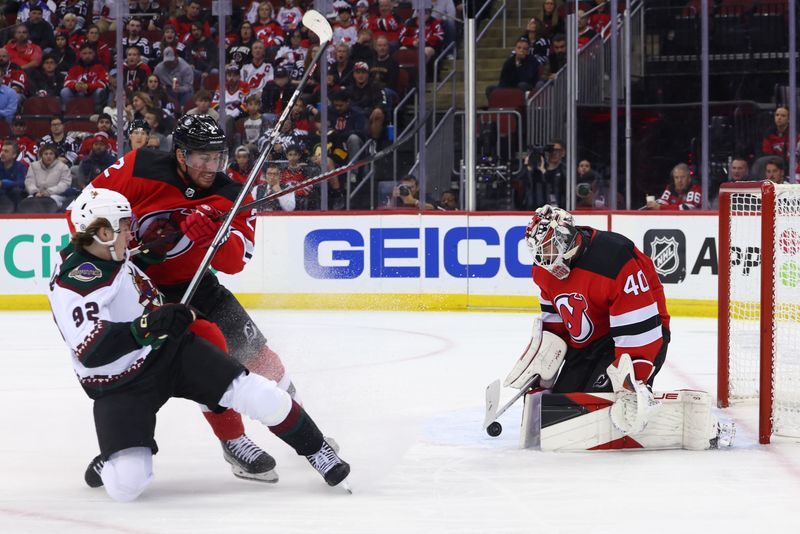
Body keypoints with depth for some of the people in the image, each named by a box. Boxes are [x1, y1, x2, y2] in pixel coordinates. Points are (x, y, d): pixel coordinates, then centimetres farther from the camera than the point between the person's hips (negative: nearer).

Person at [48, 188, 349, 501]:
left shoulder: (115, 257, 1)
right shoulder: (71, 282, -25)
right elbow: (91, 352, -37)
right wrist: (146, 327, -45)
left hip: (169, 350, 6)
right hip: (119, 387, -6)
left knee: (257, 394, -10)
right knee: (128, 484, -20)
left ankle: (316, 449, 10)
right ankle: (109, 464, 15)